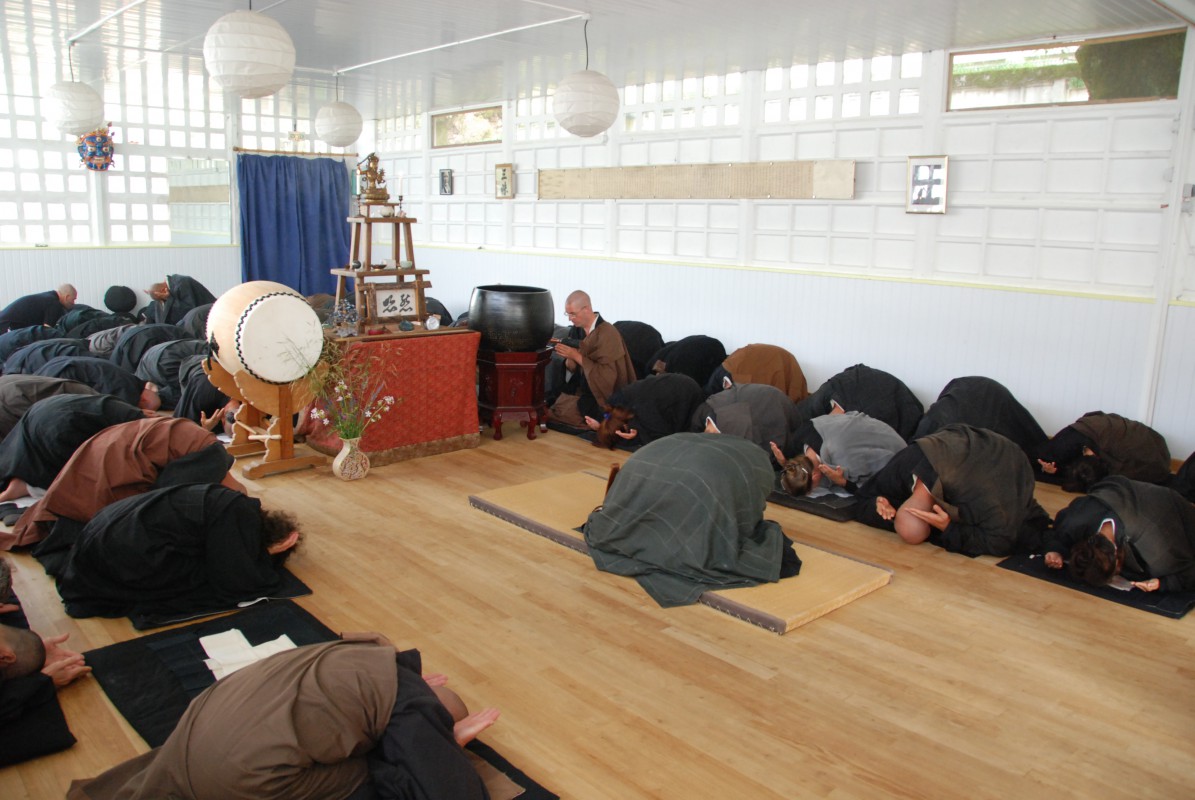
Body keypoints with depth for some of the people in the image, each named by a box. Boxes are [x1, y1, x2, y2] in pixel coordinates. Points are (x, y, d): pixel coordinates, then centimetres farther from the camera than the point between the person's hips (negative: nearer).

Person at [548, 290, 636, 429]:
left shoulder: (607, 333, -21)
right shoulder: (580, 329, 1)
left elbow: (607, 375, -25)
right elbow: (573, 368, 7)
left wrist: (577, 356, -24)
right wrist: (569, 357, -16)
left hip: (601, 395, -7)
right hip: (583, 388, 7)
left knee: (555, 412, -14)